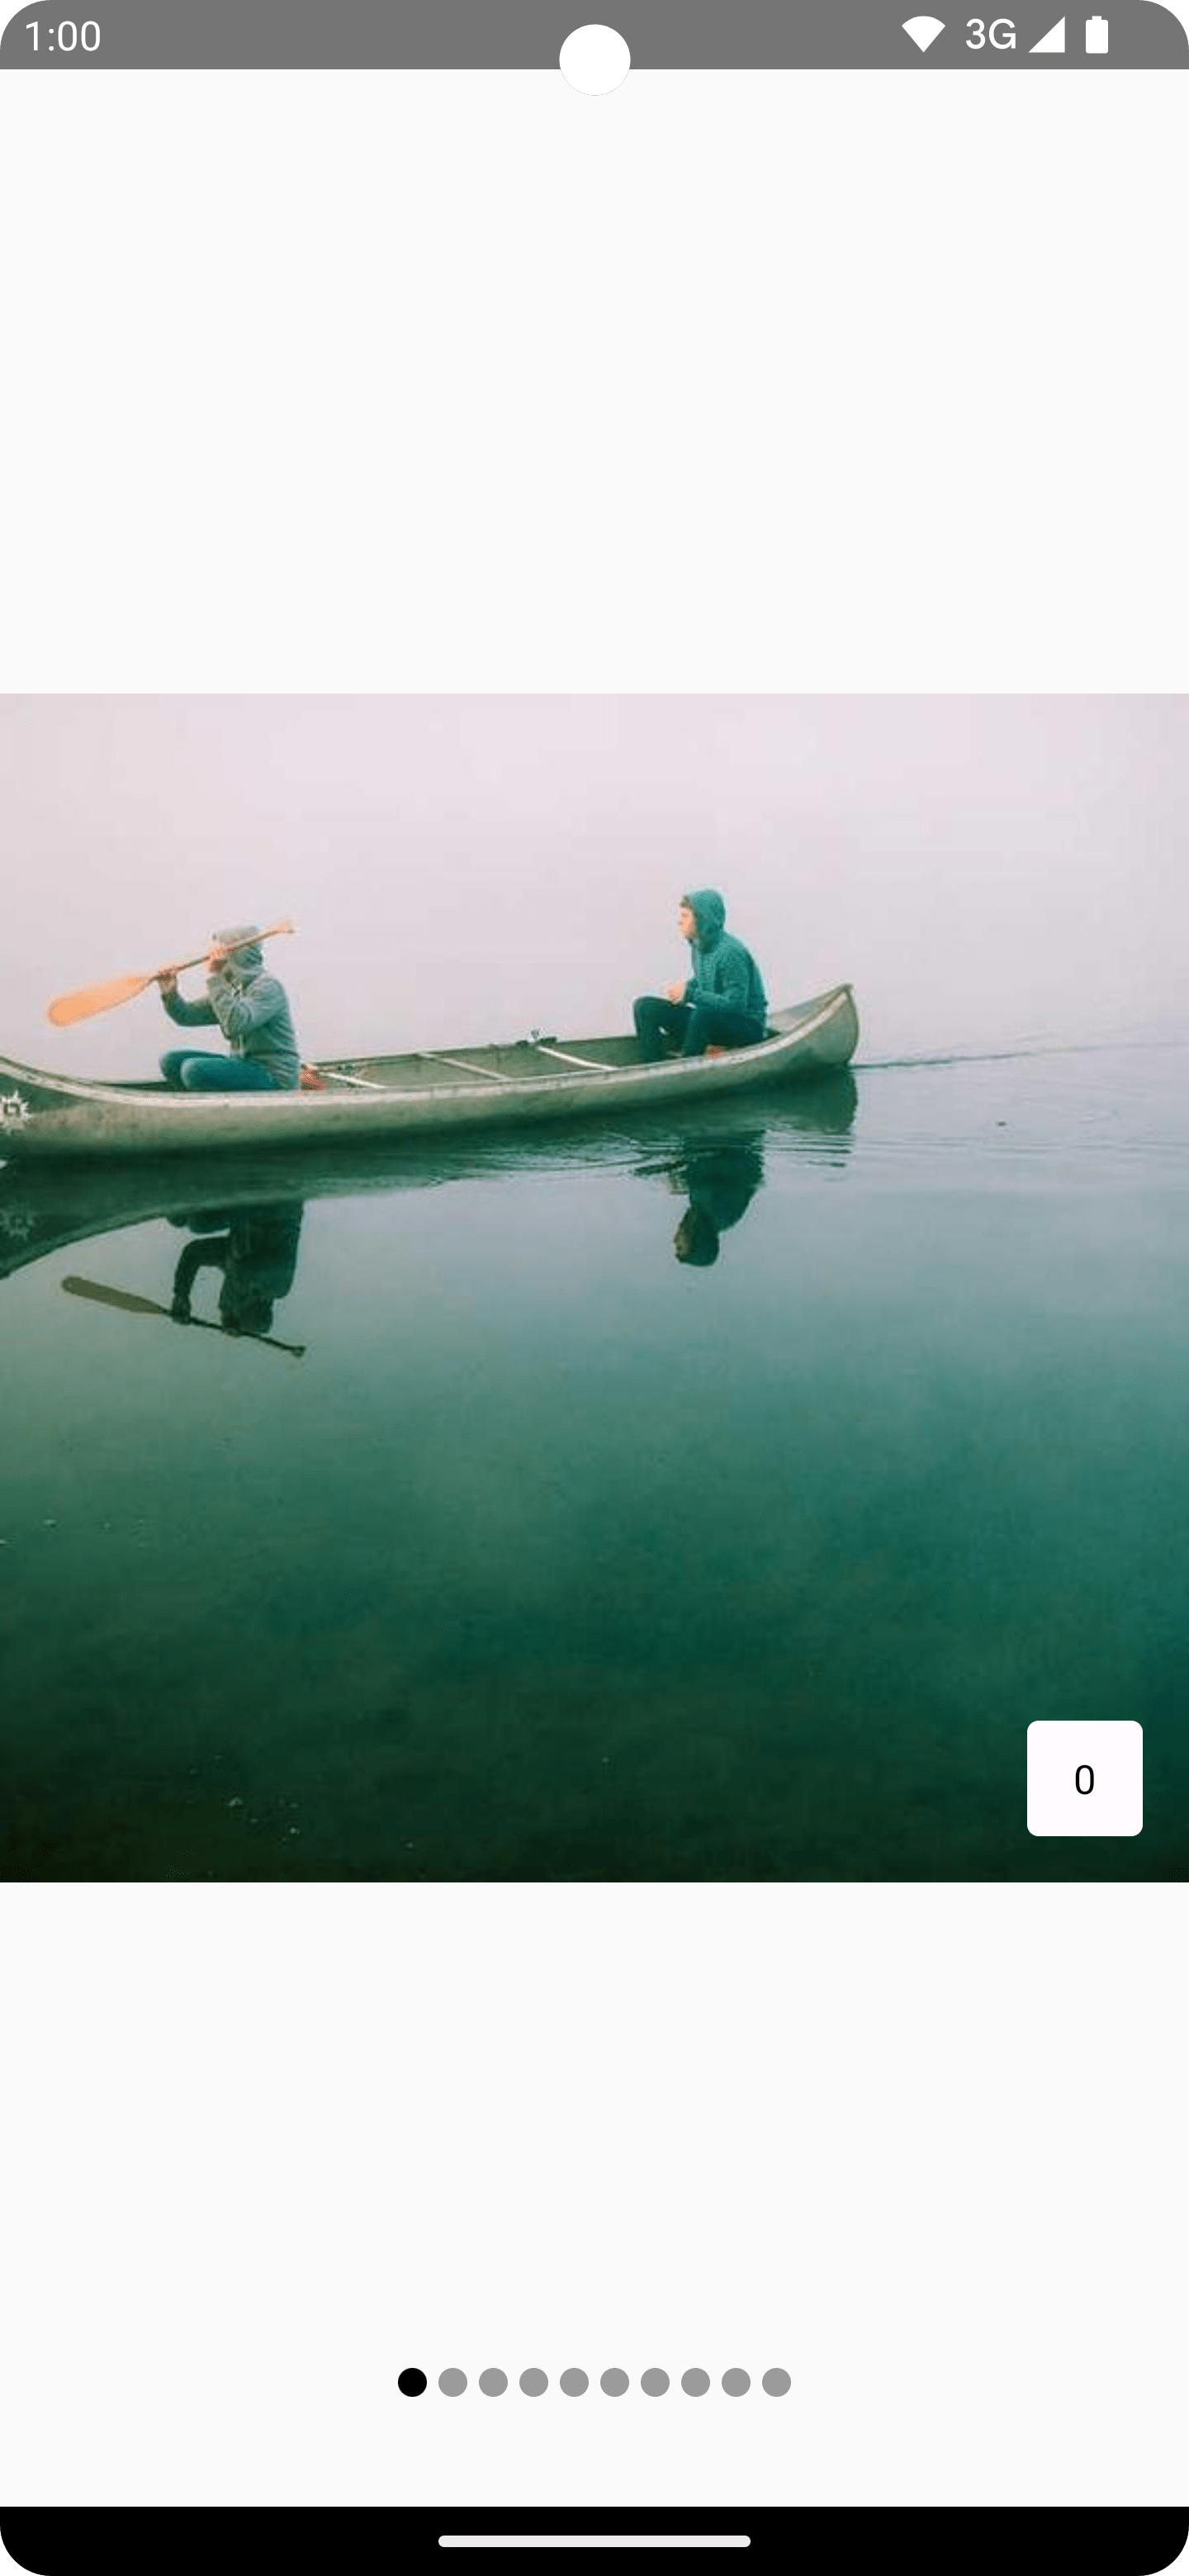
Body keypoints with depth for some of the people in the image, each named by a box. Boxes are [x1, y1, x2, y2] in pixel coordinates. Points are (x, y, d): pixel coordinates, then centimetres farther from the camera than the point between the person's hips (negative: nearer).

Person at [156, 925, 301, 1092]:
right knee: (172, 1061, 4)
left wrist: (215, 978, -26)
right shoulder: (233, 989, 12)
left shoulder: (269, 987, -15)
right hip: (243, 1066, 9)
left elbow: (236, 1024, -31)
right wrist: (170, 993, -4)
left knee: (195, 1070, -25)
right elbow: (188, 1016, 15)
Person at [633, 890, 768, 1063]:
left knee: (703, 1013, -41)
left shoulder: (731, 953, -22)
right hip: (709, 1022, 9)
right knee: (646, 1006, 1)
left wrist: (690, 994, -23)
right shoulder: (699, 945, 3)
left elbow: (736, 1005, -27)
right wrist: (683, 988, -3)